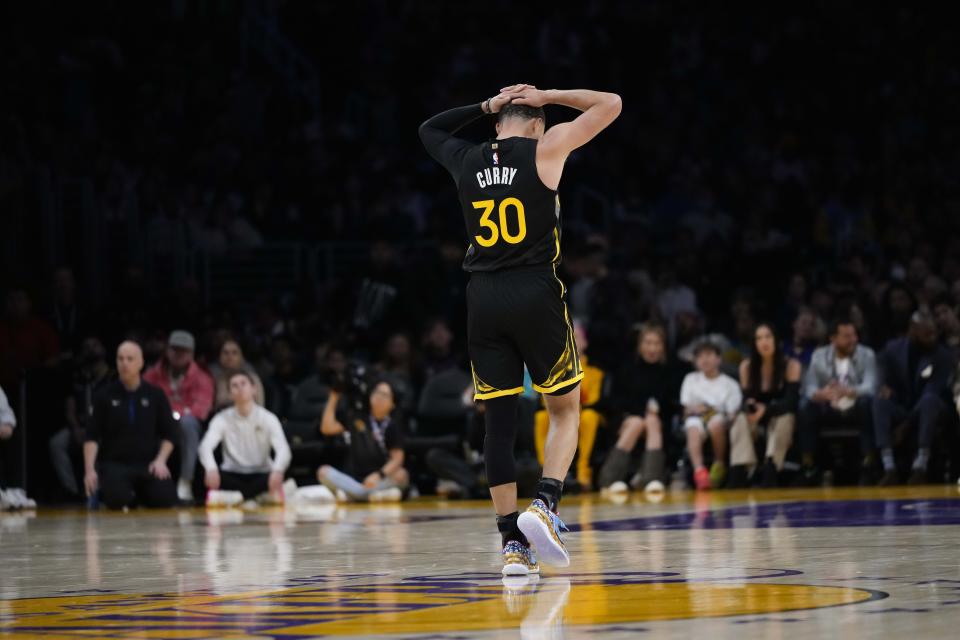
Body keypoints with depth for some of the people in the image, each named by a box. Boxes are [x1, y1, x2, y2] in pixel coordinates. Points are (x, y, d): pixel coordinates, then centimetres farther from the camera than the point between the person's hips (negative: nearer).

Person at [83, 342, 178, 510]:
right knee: (117, 500, -33)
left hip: (148, 464, 1)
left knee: (166, 499, -25)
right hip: (114, 464, -1)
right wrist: (89, 469, -11)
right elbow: (92, 437, 2)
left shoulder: (155, 395, 6)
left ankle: (141, 494, 11)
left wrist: (160, 460, -7)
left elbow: (169, 434, 10)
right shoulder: (106, 396, 3)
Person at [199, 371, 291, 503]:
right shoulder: (222, 419, -2)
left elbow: (283, 449, -19)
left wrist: (277, 471, -43)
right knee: (212, 474, -33)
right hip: (232, 476, 1)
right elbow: (206, 446, -18)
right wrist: (211, 469, -42)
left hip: (260, 476, -1)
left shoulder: (268, 418, -5)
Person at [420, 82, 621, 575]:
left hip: (483, 299, 3)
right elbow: (611, 104, 7)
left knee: (499, 421, 5)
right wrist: (546, 97, 14)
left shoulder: (466, 161, 11)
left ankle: (512, 543, 0)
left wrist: (487, 106, 28)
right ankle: (544, 507, -11)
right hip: (536, 294, -3)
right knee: (565, 411, 11)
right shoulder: (545, 148, 1)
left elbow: (428, 131, 34)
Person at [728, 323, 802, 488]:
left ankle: (769, 476, -48)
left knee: (785, 418, -36)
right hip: (757, 419, 2)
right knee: (742, 420, -30)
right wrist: (750, 407, -31)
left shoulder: (791, 366, -12)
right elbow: (746, 398, -4)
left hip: (782, 417, -2)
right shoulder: (746, 367, -5)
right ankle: (738, 476, -46)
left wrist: (766, 409, -38)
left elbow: (791, 402, -20)